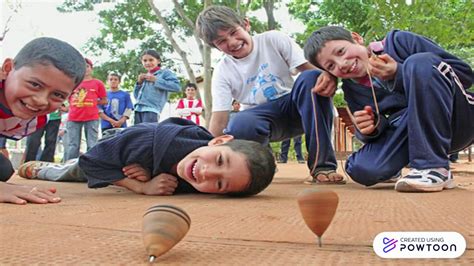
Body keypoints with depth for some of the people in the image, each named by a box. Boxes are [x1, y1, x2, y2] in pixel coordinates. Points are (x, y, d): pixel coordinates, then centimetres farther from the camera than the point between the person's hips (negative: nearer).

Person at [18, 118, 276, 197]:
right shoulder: (149, 141, -54)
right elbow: (92, 161, -38)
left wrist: (149, 176, -44)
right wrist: (143, 187, -48)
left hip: (145, 166, 4)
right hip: (110, 147, -3)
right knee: (63, 175, 31)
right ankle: (40, 167, 62)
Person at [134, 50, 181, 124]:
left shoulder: (164, 72, 8)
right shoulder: (145, 77, 27)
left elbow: (176, 86, -8)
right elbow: (136, 95, 28)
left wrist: (156, 80, -6)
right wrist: (139, 82, 9)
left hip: (151, 109, -7)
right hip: (138, 109, 7)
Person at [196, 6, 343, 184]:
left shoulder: (273, 40, -8)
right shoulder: (222, 72, -6)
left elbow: (311, 68, -15)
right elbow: (219, 120, -13)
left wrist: (327, 75, -40)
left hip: (293, 108, 1)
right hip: (261, 118, -1)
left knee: (311, 78, -32)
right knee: (240, 125, -38)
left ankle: (322, 164, -29)